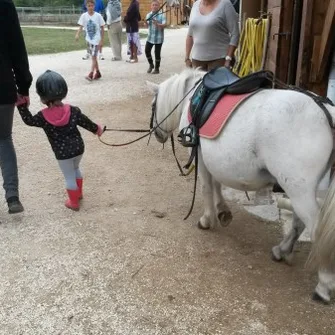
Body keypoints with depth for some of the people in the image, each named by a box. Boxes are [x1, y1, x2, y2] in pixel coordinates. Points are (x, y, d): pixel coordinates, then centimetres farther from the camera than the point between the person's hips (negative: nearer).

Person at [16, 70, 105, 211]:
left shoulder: (43, 116, -16)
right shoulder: (74, 111, -9)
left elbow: (29, 120, 0)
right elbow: (87, 123, 2)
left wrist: (21, 105, 6)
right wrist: (97, 129, 19)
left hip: (63, 153, -4)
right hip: (79, 148, 4)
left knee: (69, 177, 11)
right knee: (75, 169, 29)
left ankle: (74, 202, 24)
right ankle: (79, 193, 45)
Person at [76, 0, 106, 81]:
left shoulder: (98, 15, -8)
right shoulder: (84, 16, -3)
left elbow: (102, 28, -3)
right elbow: (81, 26, -7)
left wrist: (101, 40, -5)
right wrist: (77, 34, -26)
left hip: (96, 39, -4)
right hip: (89, 39, 4)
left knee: (93, 56, -11)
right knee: (94, 57, 12)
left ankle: (91, 74, -13)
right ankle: (97, 73, 25)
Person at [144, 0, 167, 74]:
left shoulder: (161, 15, -9)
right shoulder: (148, 15, 5)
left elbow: (164, 25, -19)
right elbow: (147, 25, 12)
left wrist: (157, 24, -36)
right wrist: (146, 22, -11)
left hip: (158, 38, -4)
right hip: (150, 37, 4)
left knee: (157, 53, 1)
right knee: (147, 50, 3)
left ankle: (157, 69, 15)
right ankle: (151, 65, 26)